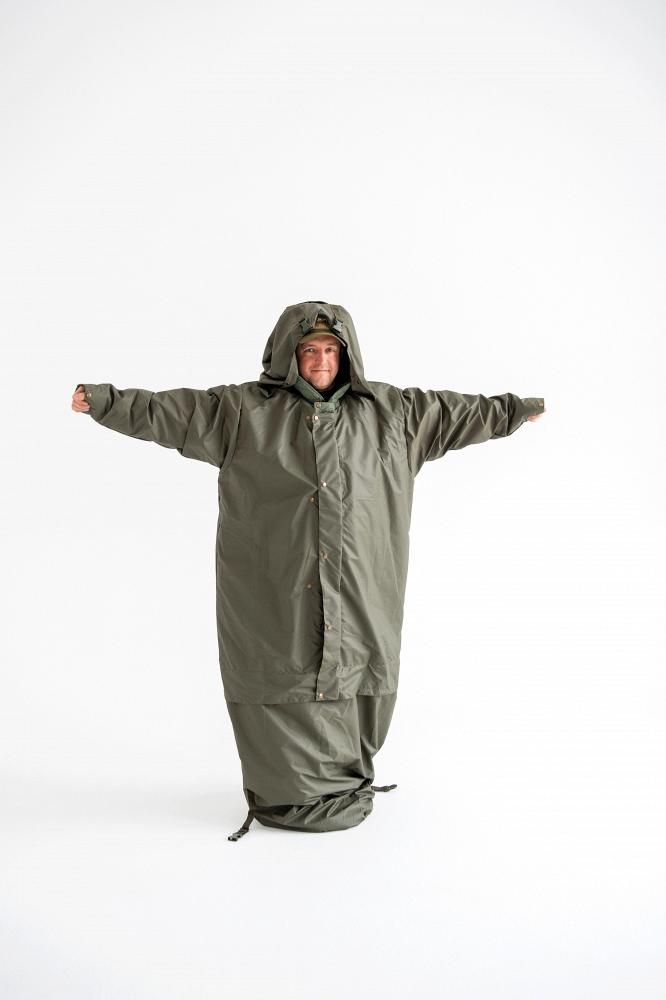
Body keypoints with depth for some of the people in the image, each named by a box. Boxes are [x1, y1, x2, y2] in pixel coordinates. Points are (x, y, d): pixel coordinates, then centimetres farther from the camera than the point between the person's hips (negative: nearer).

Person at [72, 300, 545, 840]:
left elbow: (456, 411, 17)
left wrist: (516, 409, 20)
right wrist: (104, 400, -11)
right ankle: (290, 792, 16)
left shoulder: (389, 411, 10)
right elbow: (170, 410, -2)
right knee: (285, 674, 0)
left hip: (358, 587, 3)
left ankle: (346, 779, 27)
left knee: (351, 670, 6)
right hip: (275, 587, -2)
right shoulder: (245, 409, 2)